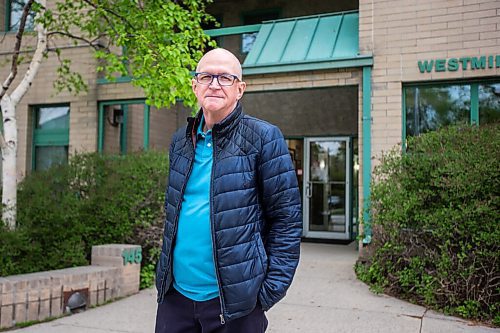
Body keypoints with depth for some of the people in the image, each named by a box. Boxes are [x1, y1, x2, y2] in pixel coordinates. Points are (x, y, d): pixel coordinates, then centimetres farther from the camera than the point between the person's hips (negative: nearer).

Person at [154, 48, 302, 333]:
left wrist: (272, 289, -12)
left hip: (235, 301, -4)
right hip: (176, 295, 5)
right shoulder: (181, 141, 9)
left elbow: (287, 217, -9)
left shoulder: (264, 138, -8)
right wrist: (165, 272, 15)